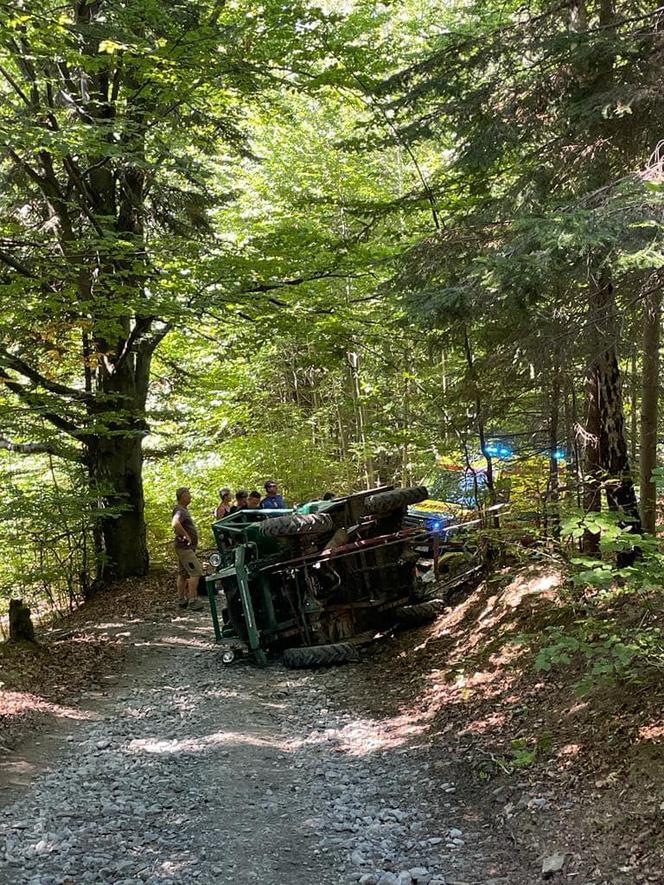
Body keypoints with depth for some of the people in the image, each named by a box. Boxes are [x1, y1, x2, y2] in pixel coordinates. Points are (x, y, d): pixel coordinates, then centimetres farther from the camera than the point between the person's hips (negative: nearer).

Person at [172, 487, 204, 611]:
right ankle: (192, 600, -14)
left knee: (183, 573, 13)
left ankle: (182, 600, 19)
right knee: (196, 572, -13)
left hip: (187, 547, 10)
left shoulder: (184, 509, 15)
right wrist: (186, 535, -27)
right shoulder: (180, 510, -18)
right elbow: (175, 524, -38)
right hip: (185, 547, -10)